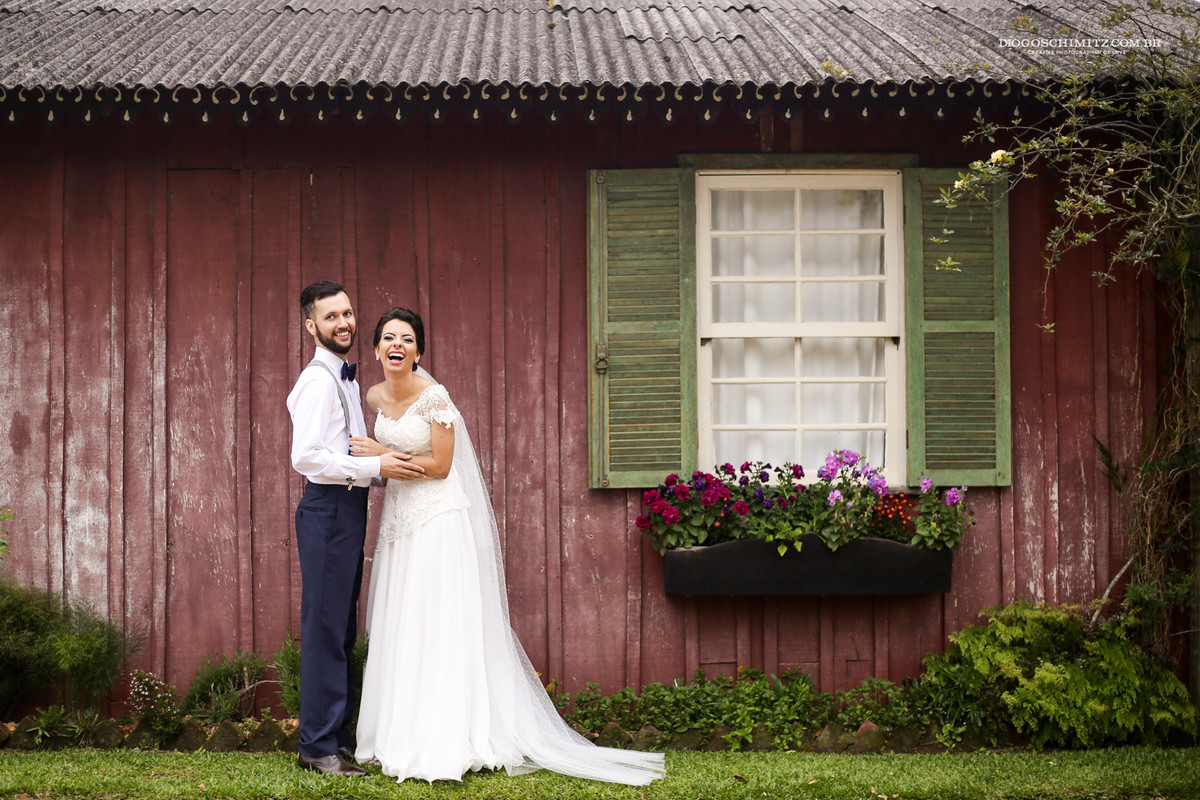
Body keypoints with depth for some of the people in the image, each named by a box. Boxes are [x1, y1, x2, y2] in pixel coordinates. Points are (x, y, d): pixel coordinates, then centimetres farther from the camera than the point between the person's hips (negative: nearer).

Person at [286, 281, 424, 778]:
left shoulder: (344, 378, 19)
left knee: (341, 630, 13)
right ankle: (319, 747, -5)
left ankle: (337, 735, 20)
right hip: (328, 509, -10)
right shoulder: (318, 380, -12)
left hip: (348, 510, 10)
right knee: (325, 628, -8)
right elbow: (305, 457, -22)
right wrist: (376, 467, -21)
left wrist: (388, 463, 13)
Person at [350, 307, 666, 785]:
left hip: (438, 522, -7)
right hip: (398, 520, 7)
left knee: (437, 629, -7)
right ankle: (397, 739, 13)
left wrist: (383, 455, -14)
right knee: (396, 633, 8)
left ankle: (442, 745, -5)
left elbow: (440, 466, -14)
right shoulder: (375, 397, 7)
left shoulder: (434, 397, -13)